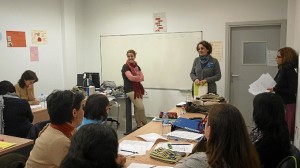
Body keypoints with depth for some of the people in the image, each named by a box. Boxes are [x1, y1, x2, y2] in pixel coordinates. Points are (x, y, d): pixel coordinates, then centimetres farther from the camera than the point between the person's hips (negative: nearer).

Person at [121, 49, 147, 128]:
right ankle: (145, 124, 3)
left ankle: (139, 125, 16)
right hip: (130, 90, -6)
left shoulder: (136, 66, 15)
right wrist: (139, 77, -3)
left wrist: (135, 78, -12)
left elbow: (142, 78, 6)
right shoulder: (125, 67, -5)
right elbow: (131, 77, -19)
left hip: (138, 89, 6)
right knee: (141, 107, -12)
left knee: (137, 108, 7)